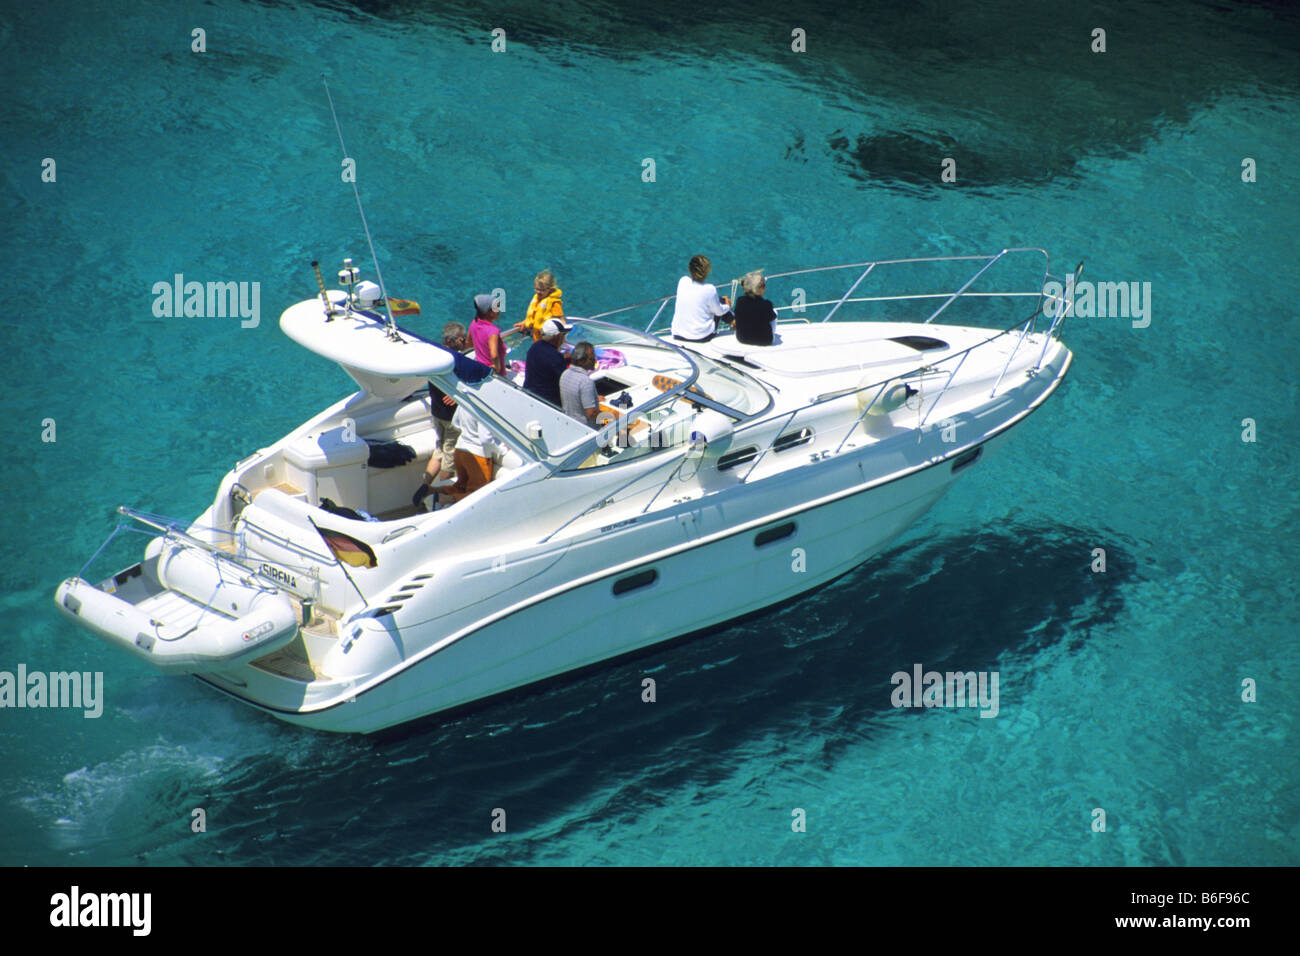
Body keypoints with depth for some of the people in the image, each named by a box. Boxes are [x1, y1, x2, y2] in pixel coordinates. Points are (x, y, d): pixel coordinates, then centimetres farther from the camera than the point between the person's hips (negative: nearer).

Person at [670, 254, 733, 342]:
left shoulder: (682, 281, -8)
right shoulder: (710, 289, -20)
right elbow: (719, 312, -4)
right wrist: (727, 306, 21)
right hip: (702, 337, -3)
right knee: (721, 301, 16)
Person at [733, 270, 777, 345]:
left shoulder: (739, 301, -17)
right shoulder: (766, 304, -28)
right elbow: (772, 317, -4)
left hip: (741, 338, 4)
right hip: (764, 341, -4)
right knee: (774, 312, 22)